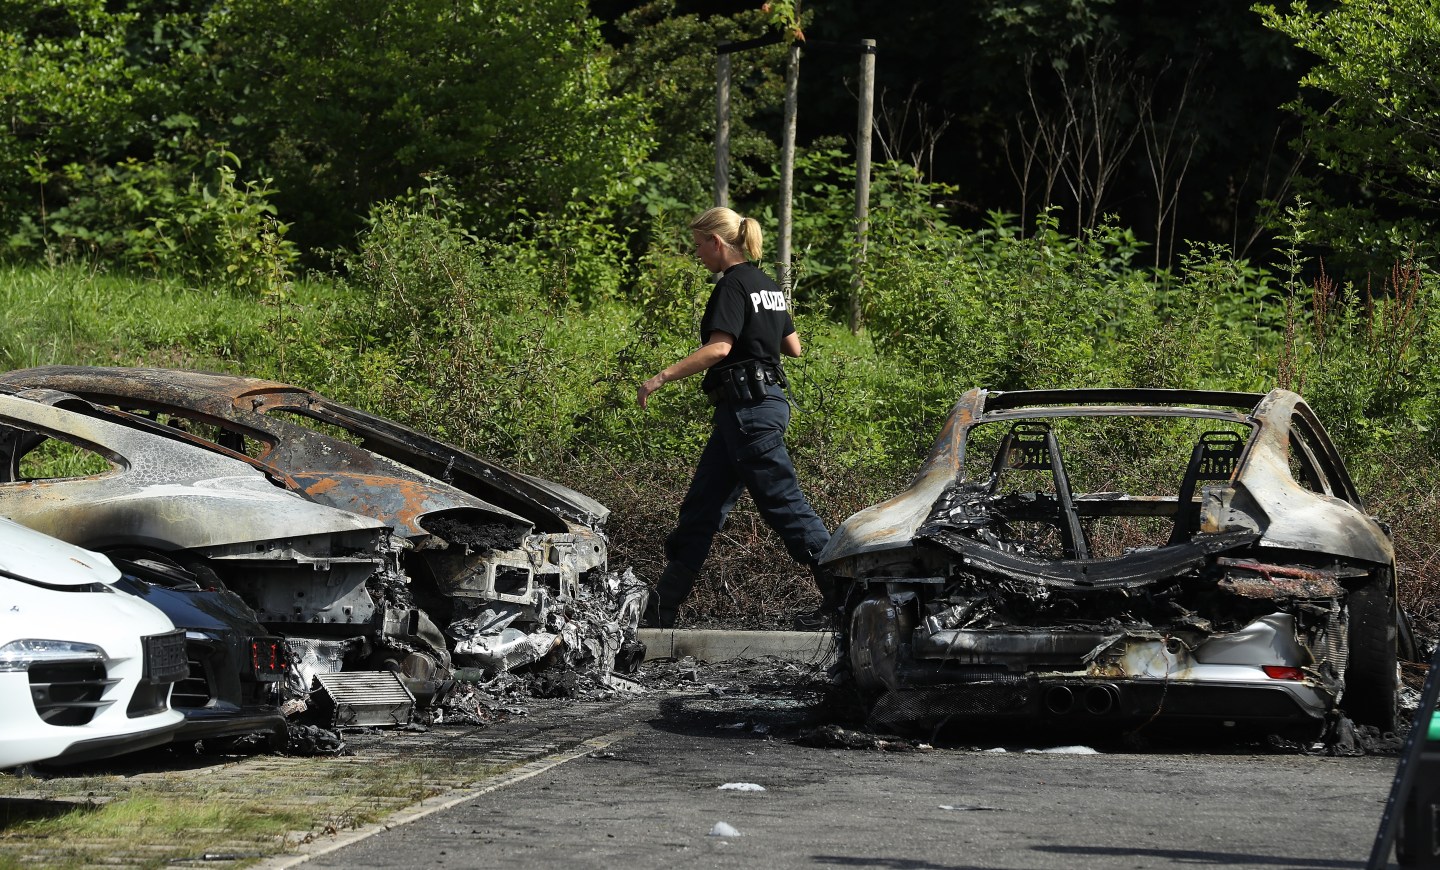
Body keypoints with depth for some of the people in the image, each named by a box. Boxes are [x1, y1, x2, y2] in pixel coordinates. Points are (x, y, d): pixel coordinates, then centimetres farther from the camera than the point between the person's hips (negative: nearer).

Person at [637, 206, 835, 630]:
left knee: (783, 504, -7)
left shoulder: (733, 285, -12)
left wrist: (662, 377, -23)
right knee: (701, 506, 10)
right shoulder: (766, 284, 15)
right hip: (767, 398, 10)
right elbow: (793, 347, 18)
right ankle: (661, 612, 11)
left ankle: (841, 596, -5)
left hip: (747, 406, -10)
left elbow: (719, 348, -24)